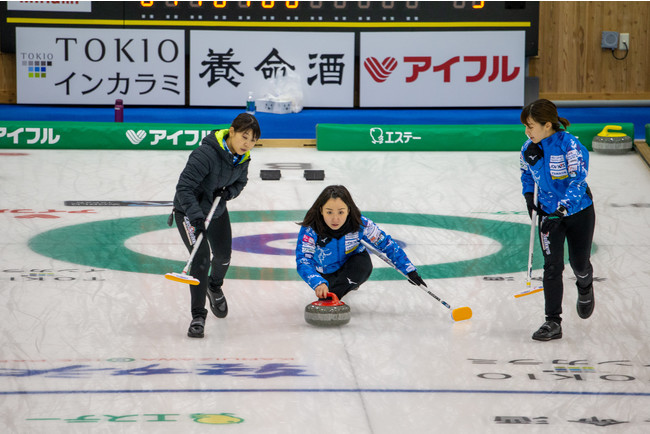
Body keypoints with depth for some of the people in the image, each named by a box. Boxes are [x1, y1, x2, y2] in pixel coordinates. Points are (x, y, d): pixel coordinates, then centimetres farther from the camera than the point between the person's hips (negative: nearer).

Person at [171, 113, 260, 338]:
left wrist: (228, 193, -14)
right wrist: (196, 217, -44)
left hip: (216, 210, 7)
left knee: (223, 256, 20)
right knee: (201, 258, -19)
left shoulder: (242, 158, -11)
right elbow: (184, 186, -36)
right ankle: (198, 316, -12)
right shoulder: (206, 154, -34)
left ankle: (214, 287, 54)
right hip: (189, 211, -7)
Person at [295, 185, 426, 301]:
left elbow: (387, 244, -17)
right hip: (326, 274, 3)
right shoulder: (310, 229, -34)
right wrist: (318, 283, -63)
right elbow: (303, 261, -43)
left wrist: (410, 271, -19)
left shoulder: (361, 224, -29)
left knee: (362, 265, -31)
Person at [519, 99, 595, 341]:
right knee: (552, 266, -6)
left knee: (579, 264, 9)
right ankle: (553, 322, -3)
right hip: (549, 212, 3)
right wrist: (528, 194, -2)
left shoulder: (569, 145, -24)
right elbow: (526, 174, 15)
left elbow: (578, 181, -25)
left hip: (578, 212, -3)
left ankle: (585, 287, 46)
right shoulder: (529, 148, -5)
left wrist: (560, 211, -33)